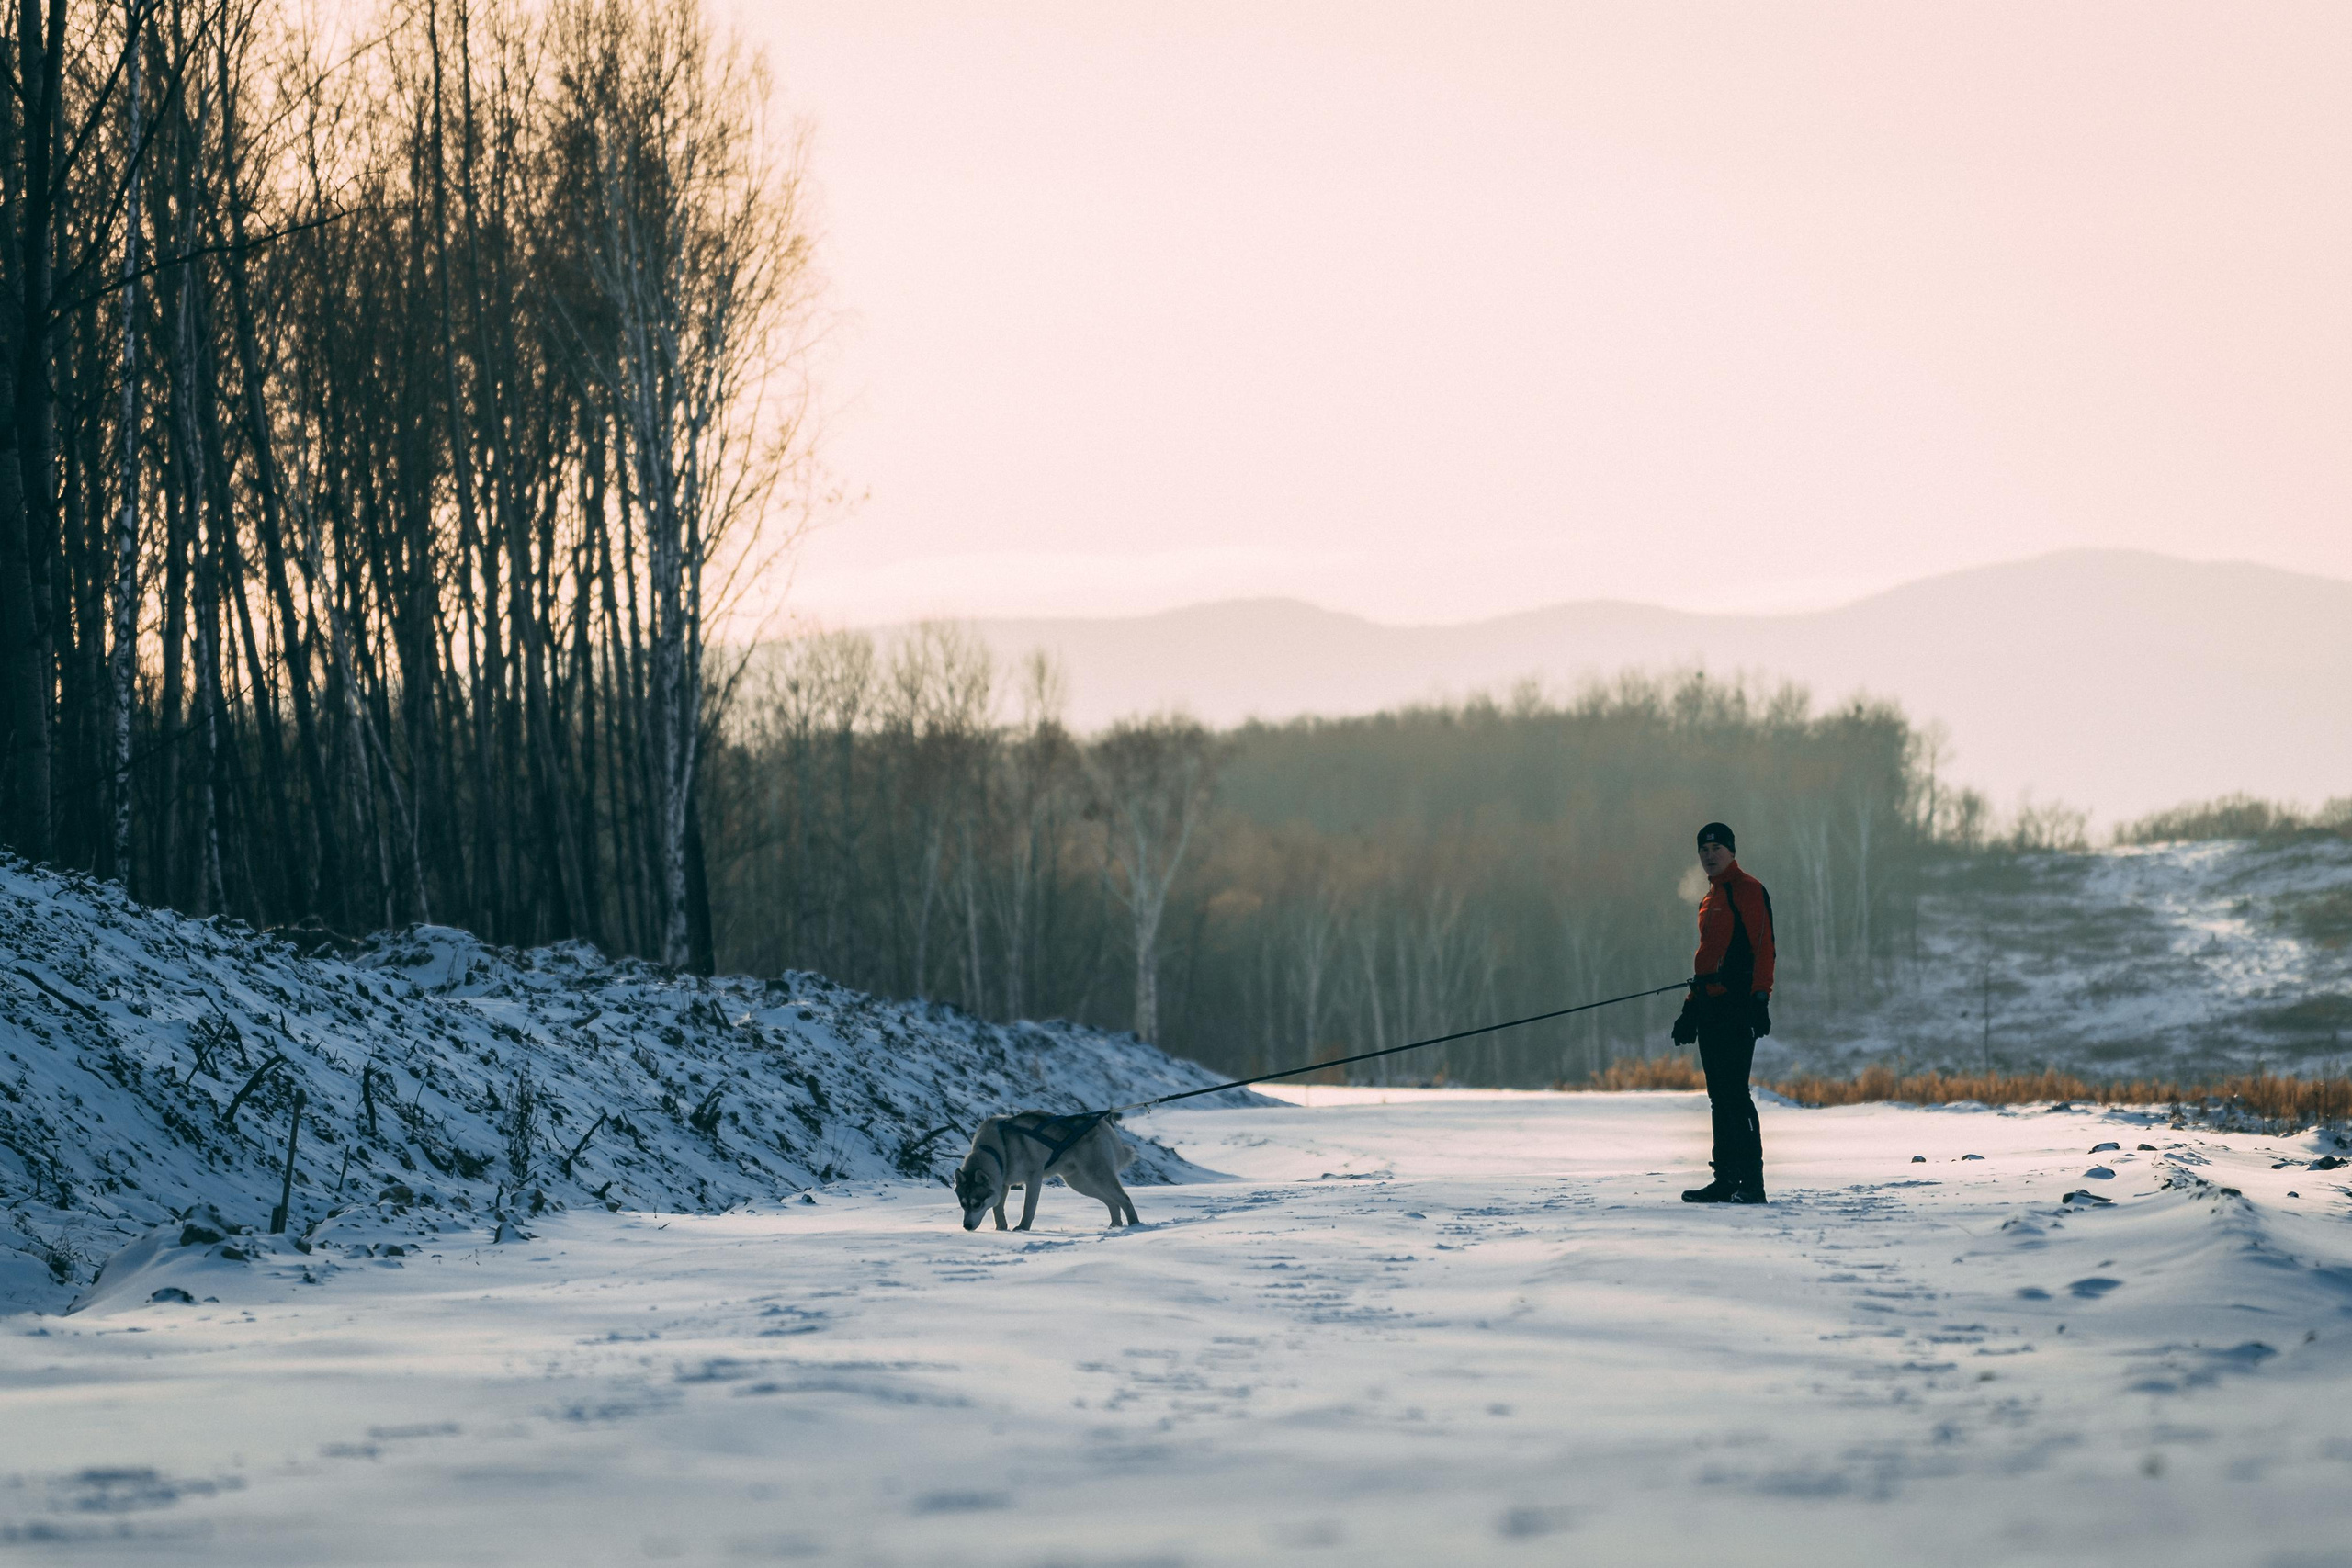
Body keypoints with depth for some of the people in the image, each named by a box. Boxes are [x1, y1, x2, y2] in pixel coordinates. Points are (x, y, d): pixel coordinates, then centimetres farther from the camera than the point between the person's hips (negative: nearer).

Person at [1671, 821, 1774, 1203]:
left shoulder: (1749, 891, -5)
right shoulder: (1710, 899, 22)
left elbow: (1763, 947, -12)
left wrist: (1760, 999, -21)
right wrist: (1692, 1006, 23)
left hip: (1736, 1007, -9)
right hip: (1710, 1007, 9)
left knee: (1734, 1092, -13)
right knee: (1719, 1096, 8)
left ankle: (1752, 1182, -14)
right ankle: (1726, 1179, 11)